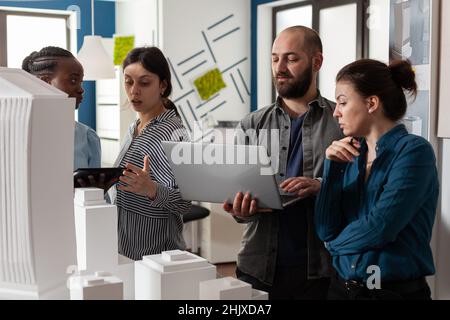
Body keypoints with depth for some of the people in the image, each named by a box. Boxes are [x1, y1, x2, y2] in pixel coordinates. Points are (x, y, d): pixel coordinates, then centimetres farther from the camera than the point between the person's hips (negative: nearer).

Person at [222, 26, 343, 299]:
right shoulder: (251, 126, 8)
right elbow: (237, 192, 6)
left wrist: (322, 186, -22)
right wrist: (241, 210, -16)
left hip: (321, 267, -2)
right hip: (262, 266, 2)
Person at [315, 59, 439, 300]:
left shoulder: (414, 151, -13)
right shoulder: (351, 154, 4)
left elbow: (379, 227, -20)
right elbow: (326, 231, -2)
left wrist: (337, 242, -3)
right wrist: (333, 167, -10)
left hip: (397, 290, -5)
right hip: (342, 287, 6)